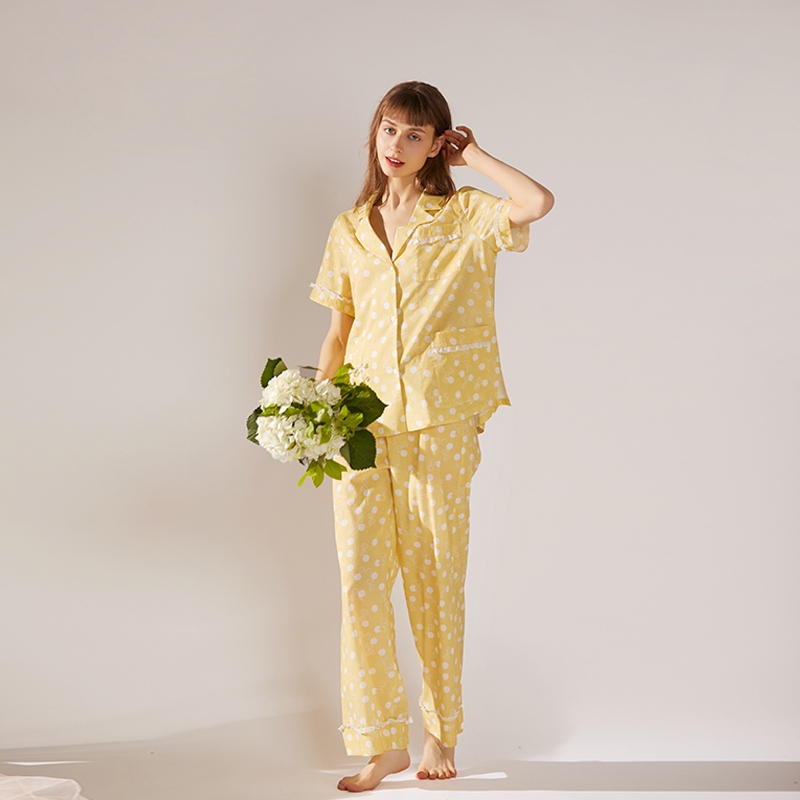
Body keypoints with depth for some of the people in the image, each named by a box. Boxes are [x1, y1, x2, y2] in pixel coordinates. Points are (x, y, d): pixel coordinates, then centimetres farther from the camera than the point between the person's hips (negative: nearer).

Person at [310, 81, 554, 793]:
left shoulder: (465, 217, 1)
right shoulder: (350, 230, 13)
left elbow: (538, 203, -20)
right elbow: (339, 332, 16)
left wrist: (472, 155, -5)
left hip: (440, 423, -3)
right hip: (362, 422, 3)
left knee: (436, 580, 5)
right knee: (360, 577, -4)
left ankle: (441, 732, 22)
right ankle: (383, 741, 6)